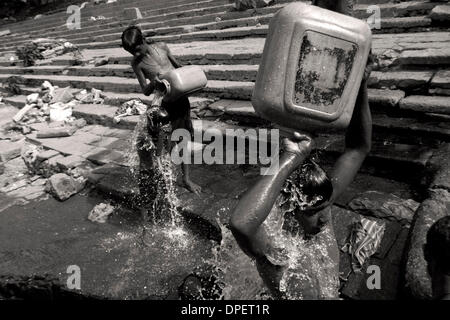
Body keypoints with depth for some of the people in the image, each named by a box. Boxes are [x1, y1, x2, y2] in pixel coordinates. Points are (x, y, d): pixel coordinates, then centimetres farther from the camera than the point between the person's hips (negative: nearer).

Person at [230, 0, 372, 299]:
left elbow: (359, 148, -17)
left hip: (337, 293, 6)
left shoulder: (319, 205, -19)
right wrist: (289, 161, -59)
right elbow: (240, 224, -64)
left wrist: (361, 89, -31)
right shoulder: (274, 249, -38)